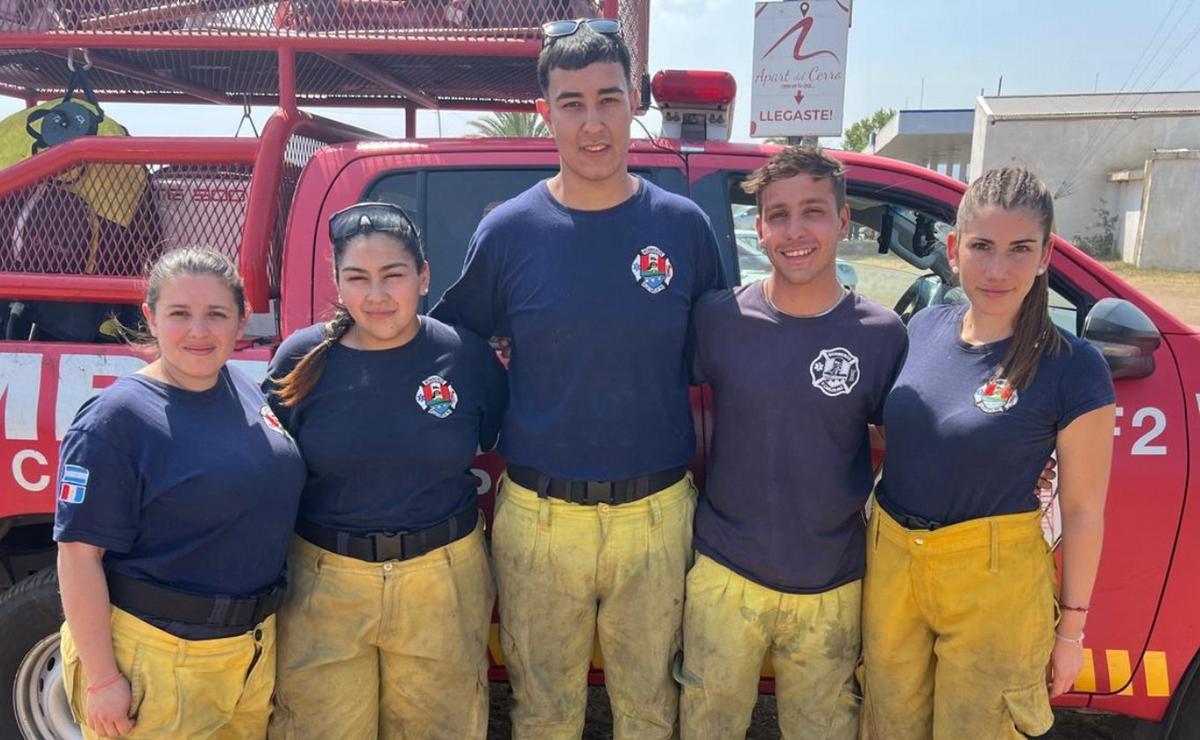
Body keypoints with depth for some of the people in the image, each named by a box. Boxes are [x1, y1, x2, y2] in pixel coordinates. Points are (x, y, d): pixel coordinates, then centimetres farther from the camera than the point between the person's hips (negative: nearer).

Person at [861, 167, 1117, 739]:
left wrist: (1072, 628, -2)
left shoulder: (1073, 369, -14)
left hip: (992, 583, -4)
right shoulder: (923, 328, -2)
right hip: (889, 563, 4)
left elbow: (1082, 510, -7)